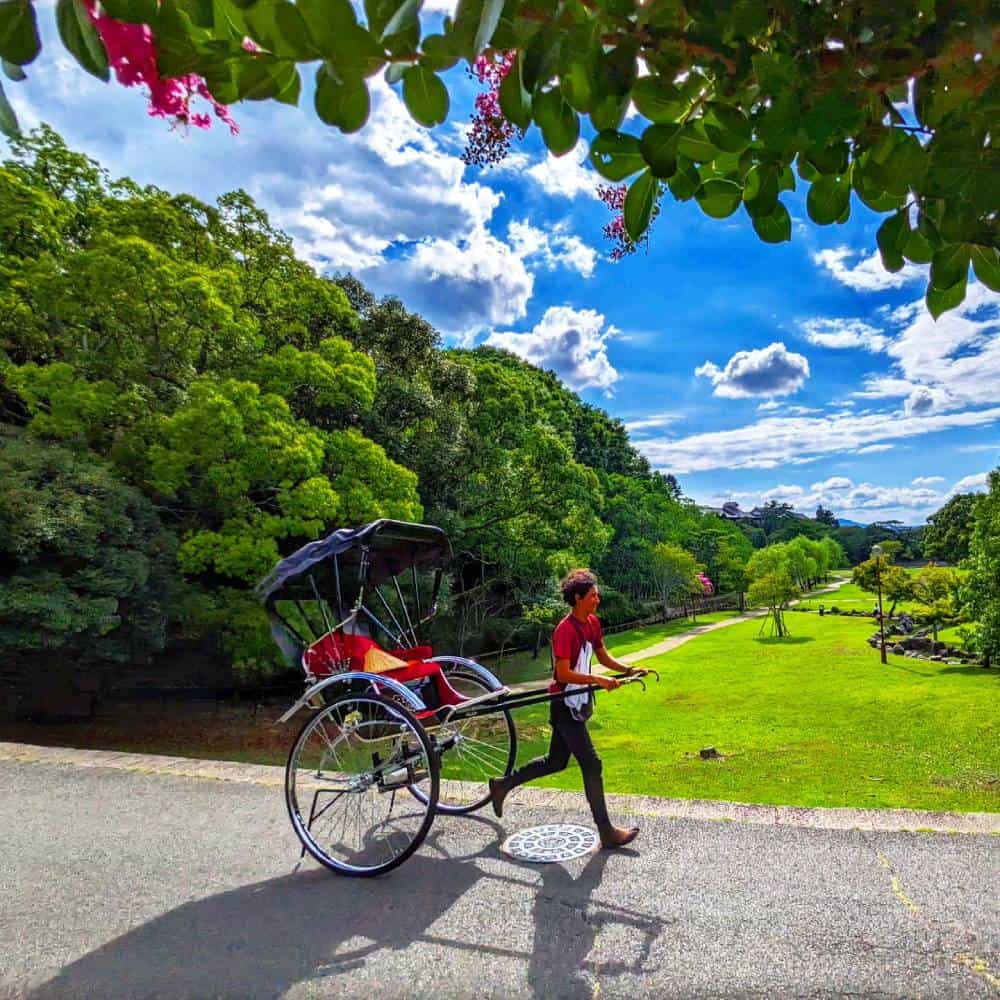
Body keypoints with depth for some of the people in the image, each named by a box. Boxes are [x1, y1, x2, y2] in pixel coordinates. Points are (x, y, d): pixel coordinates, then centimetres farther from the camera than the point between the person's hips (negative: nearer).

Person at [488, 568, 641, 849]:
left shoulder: (592, 623, 5)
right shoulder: (565, 630, -22)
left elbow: (603, 656, 17)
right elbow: (563, 674, -25)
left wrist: (628, 670, 3)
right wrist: (599, 680, -27)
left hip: (578, 702, 9)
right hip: (565, 705, -9)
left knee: (556, 761, 19)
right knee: (591, 764, -3)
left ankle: (502, 785, 34)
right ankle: (606, 832, 10)